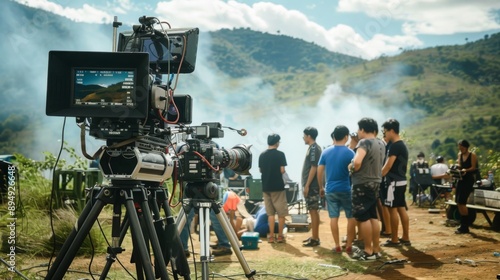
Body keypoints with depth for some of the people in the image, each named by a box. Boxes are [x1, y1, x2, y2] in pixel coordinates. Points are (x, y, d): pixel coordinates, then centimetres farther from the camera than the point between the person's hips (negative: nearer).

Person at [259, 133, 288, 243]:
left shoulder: (262, 155, 5)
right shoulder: (280, 154, -9)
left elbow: (260, 170, 10)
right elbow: (282, 170, -12)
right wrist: (284, 172, 9)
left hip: (266, 187, 5)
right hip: (278, 187, -4)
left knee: (270, 213, 10)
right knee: (281, 213, 5)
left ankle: (271, 236, 8)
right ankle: (280, 236, 6)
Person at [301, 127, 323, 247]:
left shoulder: (313, 148, -15)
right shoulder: (314, 148, 14)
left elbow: (314, 168, -20)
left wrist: (307, 185, -20)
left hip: (312, 185, -10)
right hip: (312, 185, 10)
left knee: (313, 211, -6)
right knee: (314, 211, 13)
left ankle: (315, 239, -3)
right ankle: (315, 237, 19)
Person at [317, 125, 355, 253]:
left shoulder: (326, 152, 2)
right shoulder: (349, 152, -8)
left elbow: (319, 171, 5)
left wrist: (321, 186, 17)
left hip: (330, 190, 3)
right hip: (346, 189, -3)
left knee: (333, 218, 6)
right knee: (351, 217, 8)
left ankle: (337, 246, 8)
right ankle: (349, 245, 9)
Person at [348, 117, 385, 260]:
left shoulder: (364, 142, -15)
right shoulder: (381, 143, 9)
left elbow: (357, 162, -28)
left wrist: (351, 168, -10)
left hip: (362, 184, -8)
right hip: (375, 183, 8)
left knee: (362, 218, -1)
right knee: (373, 217, 13)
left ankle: (368, 251, 2)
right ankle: (376, 250, 17)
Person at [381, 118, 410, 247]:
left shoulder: (395, 146, -16)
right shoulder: (402, 145, 15)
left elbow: (388, 166, -18)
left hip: (394, 181, -10)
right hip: (401, 180, 10)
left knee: (392, 209, -4)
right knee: (401, 209, 10)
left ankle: (394, 240, 0)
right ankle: (405, 238, 13)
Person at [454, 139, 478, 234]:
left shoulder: (472, 155, -7)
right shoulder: (460, 154, 12)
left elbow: (473, 168, -12)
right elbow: (460, 166, 11)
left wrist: (466, 170, -28)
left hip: (468, 180, -7)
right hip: (461, 179, 7)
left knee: (462, 202, -12)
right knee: (458, 202, 7)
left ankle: (464, 227, -6)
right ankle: (463, 225, 18)